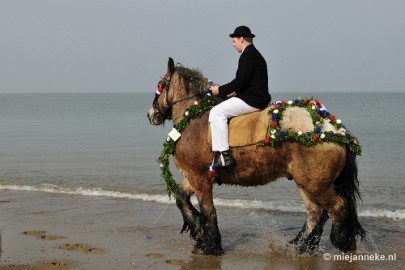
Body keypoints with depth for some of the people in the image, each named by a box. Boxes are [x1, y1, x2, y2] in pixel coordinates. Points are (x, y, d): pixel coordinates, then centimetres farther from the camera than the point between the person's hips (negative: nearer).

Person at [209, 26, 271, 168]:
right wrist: (234, 92, 15)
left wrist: (220, 90, -11)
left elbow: (241, 81, -20)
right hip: (256, 98, 11)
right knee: (219, 110, 21)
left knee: (217, 112, -16)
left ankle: (223, 155, -22)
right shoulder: (254, 54, 20)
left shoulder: (248, 55, -13)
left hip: (252, 100, -11)